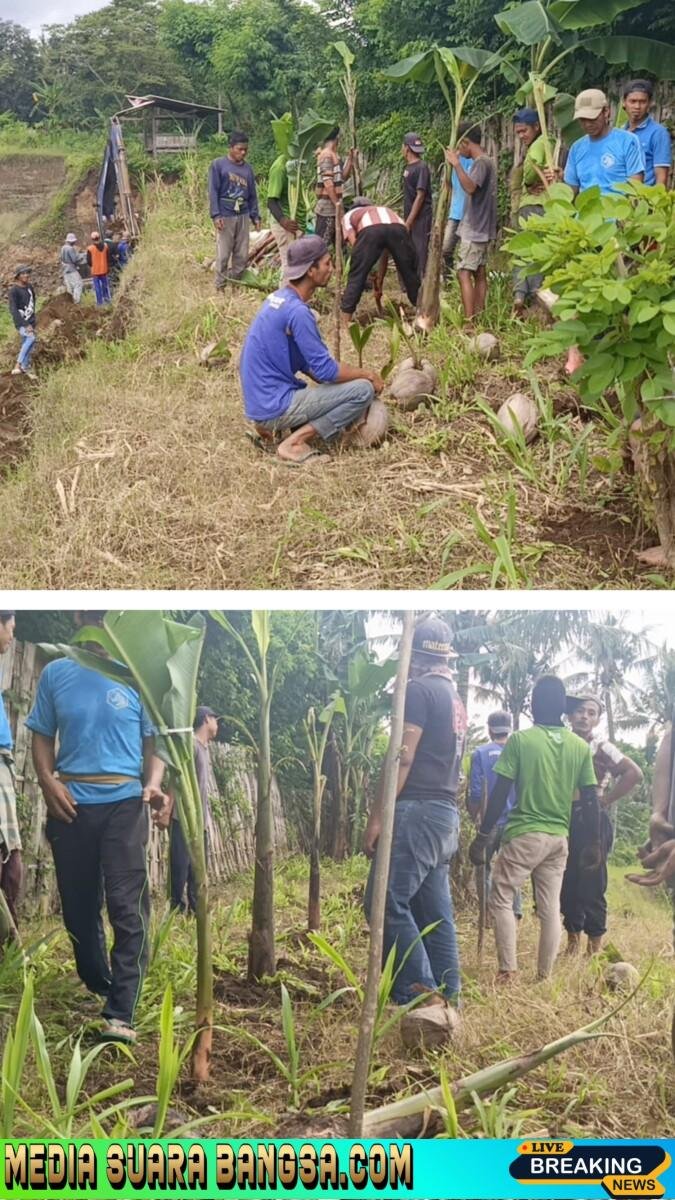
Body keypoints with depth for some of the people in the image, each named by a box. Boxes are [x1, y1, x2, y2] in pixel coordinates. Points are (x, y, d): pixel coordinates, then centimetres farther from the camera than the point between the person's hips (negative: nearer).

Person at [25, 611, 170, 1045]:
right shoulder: (56, 674, 6)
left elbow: (154, 740, 3)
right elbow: (42, 736, 10)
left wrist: (153, 783, -15)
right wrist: (48, 781, -8)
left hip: (124, 803, -2)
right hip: (71, 805, 2)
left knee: (127, 907, -9)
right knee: (78, 907, 12)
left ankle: (121, 1014, -8)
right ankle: (95, 989, 34)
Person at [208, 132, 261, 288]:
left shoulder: (248, 168, 11)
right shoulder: (218, 164, -2)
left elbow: (252, 194, 16)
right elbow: (213, 192, -5)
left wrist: (255, 216, 9)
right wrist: (215, 215, -13)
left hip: (243, 216, 5)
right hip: (225, 216, -5)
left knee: (242, 255, 6)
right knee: (223, 255, -3)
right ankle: (220, 287, 5)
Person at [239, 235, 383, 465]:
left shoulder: (279, 298, 10)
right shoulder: (297, 311, -20)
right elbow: (325, 370, -17)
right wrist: (367, 375, -1)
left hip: (262, 401, 9)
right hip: (275, 407, -9)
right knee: (363, 390, -12)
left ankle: (271, 425, 12)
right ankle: (295, 442, -11)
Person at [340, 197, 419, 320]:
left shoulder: (349, 215, 36)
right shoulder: (385, 210, 46)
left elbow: (354, 244, 16)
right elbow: (384, 253, 45)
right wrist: (379, 282, 50)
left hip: (370, 229, -3)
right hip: (398, 227, 3)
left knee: (356, 276, 10)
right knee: (410, 273, 20)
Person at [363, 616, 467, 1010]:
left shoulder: (419, 689, -8)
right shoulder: (456, 700, 20)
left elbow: (402, 757, -15)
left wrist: (376, 817, -15)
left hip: (419, 811, -9)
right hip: (447, 814, 9)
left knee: (387, 902, -9)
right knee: (436, 911, 9)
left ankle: (419, 995, -11)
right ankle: (446, 997, 9)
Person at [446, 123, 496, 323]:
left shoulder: (481, 162, -16)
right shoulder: (484, 161, 15)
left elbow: (470, 187, -32)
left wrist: (456, 164, -29)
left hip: (474, 230, -10)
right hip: (481, 229, 10)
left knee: (464, 272, -13)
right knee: (479, 273, 10)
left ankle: (469, 320, -19)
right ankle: (478, 317, 12)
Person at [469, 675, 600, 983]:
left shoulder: (519, 740, -8)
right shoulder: (581, 747, 3)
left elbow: (500, 794, -8)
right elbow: (590, 799, 4)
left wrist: (482, 837, -3)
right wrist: (593, 842, 14)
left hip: (523, 835, -4)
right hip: (559, 838, 4)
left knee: (501, 899, 7)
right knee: (550, 907, 10)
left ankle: (508, 969, -2)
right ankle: (545, 976, 12)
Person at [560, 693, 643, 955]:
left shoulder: (602, 748, -4)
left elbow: (634, 773, -14)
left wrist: (606, 799, -12)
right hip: (564, 820, 5)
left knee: (592, 885, -3)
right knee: (567, 884, 8)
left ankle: (595, 947, 5)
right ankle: (573, 942, 19)